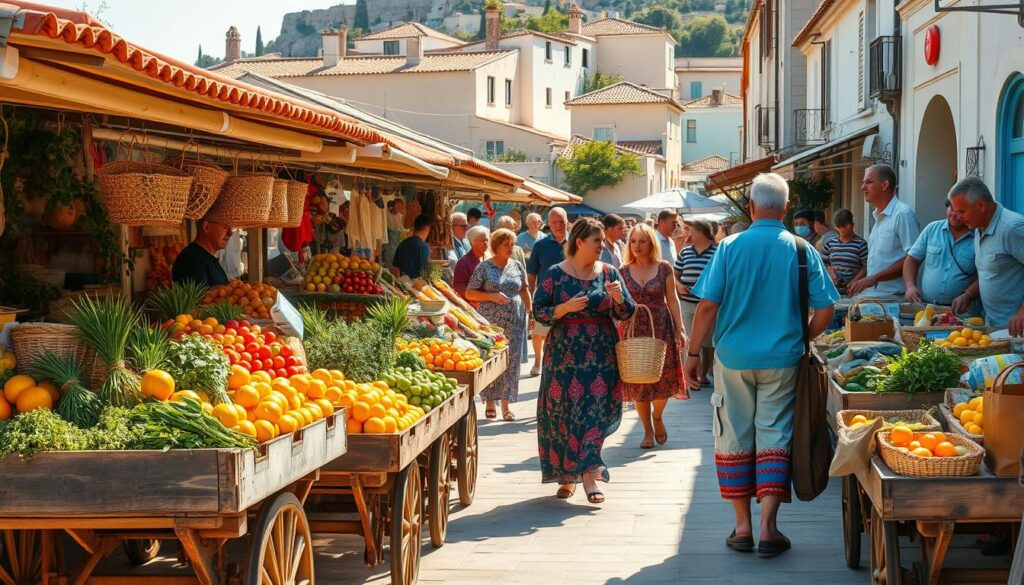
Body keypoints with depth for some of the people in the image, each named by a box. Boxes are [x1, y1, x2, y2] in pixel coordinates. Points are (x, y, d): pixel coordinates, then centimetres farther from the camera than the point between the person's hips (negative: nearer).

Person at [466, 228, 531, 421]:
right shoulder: (484, 267, -2)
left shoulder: (517, 266, 9)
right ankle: (490, 403, 11)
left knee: (511, 362, 0)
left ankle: (505, 405, 6)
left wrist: (530, 312, 12)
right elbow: (469, 293, -3)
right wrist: (492, 296, -14)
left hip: (514, 322, 3)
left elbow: (524, 290, 19)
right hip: (490, 322, -3)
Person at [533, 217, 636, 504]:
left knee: (595, 413, -6)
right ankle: (565, 476, 14)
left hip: (601, 356, 1)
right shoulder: (555, 274, 1)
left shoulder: (608, 273, 7)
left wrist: (618, 298, -14)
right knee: (563, 413, 2)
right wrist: (566, 308, -17)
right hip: (564, 354, -1)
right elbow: (538, 311, -2)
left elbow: (626, 313, 6)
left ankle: (589, 475, -7)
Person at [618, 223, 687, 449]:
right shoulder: (623, 271, 3)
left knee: (663, 378, -1)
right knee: (638, 380, 2)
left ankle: (657, 417, 28)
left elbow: (672, 299, 3)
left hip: (661, 328, -1)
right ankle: (648, 431, 15)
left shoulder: (664, 268, 0)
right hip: (633, 329, 1)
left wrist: (679, 329, -1)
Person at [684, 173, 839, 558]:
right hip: (781, 360, 0)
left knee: (735, 438, 9)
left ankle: (743, 527, 14)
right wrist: (802, 339, 16)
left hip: (734, 357, 0)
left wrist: (693, 354, 1)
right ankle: (768, 526, -2)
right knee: (774, 436, 5)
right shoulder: (802, 251, -1)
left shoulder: (730, 247, -4)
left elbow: (707, 305, -7)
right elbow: (825, 310, -1)